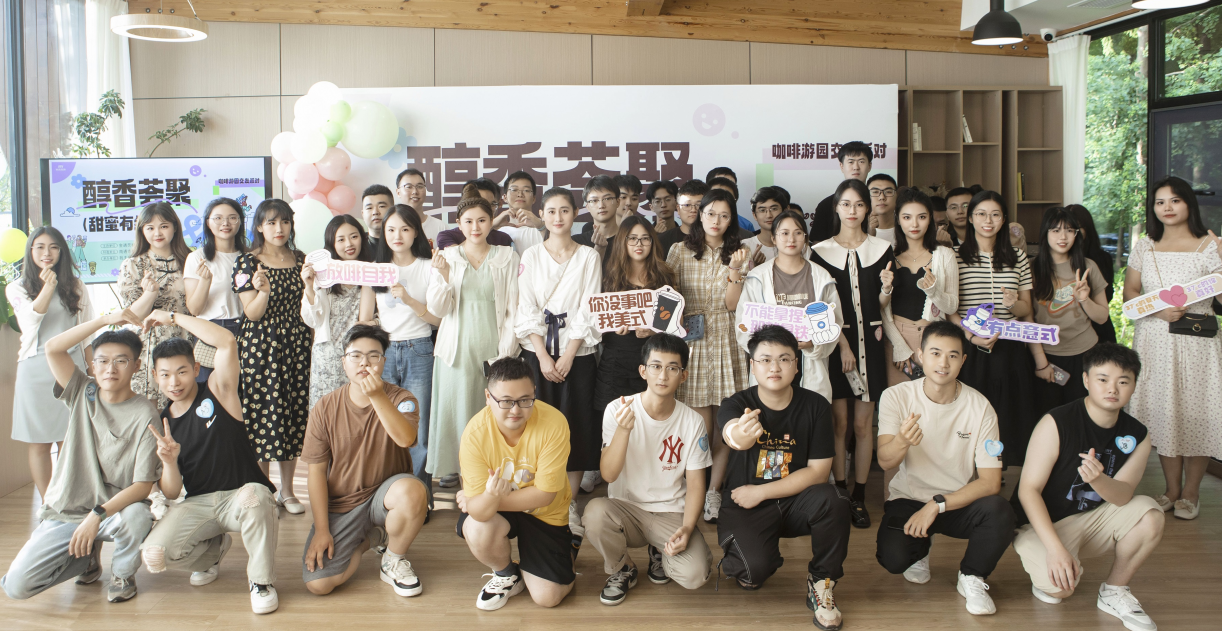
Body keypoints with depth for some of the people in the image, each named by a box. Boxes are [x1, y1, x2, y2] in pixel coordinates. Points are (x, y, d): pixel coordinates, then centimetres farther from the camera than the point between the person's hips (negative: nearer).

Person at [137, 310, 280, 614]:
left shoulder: (217, 392, -4)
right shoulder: (160, 423, 7)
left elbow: (227, 342, -24)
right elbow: (171, 492, 4)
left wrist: (172, 316, -13)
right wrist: (169, 461, -20)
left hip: (242, 496, -4)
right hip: (198, 504, 4)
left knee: (253, 495, -40)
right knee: (153, 556, -20)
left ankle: (261, 580, -14)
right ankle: (214, 549, 17)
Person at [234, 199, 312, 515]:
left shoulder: (301, 260, 10)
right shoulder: (247, 262, -1)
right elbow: (252, 313, -9)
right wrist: (263, 292, -24)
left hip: (297, 345, 4)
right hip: (261, 346, -4)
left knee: (295, 413, 6)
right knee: (263, 415, -3)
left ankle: (287, 490, 18)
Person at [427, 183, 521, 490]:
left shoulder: (507, 257, 4)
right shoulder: (446, 257, 5)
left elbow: (514, 309, 2)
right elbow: (437, 309, 1)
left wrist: (506, 351, -6)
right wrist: (443, 276, -15)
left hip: (493, 347, -1)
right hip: (457, 346, 1)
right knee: (454, 404, 3)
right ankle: (451, 467, 18)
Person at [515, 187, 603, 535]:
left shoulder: (589, 257, 3)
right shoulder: (531, 256, 6)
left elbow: (588, 310, -2)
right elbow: (527, 310, 1)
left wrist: (568, 356, -10)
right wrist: (544, 357, -9)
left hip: (577, 350, 0)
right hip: (537, 350, 1)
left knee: (576, 424, -1)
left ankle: (571, 502, 10)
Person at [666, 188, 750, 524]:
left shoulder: (737, 253, 9)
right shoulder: (680, 251, 6)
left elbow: (732, 304, -1)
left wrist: (735, 269, -13)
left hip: (726, 342, 2)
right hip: (690, 341, -1)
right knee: (700, 425, -6)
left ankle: (714, 491, 9)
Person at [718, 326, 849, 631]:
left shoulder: (815, 406, -7)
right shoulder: (737, 404, -11)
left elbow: (818, 470, -9)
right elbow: (730, 431, -37)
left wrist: (762, 492, -13)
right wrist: (739, 436, -63)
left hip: (795, 501, 2)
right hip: (745, 506, -1)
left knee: (832, 500, -30)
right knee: (755, 567, -29)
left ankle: (821, 584, -6)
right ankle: (744, 565, 12)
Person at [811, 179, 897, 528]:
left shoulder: (882, 249, 6)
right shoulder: (821, 251, 2)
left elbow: (883, 306, 9)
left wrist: (886, 289, -13)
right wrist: (842, 344, -10)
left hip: (869, 341, 1)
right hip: (833, 342, -1)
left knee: (863, 423, 3)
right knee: (839, 421, 2)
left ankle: (859, 496, 13)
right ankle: (839, 492, 13)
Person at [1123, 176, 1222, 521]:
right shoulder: (1144, 247, 9)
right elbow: (1129, 293, 7)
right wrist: (1159, 310, -10)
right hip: (1154, 340, 3)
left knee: (1194, 412, 0)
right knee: (1162, 412, 7)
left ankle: (1190, 493, 15)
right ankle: (1171, 490, 21)